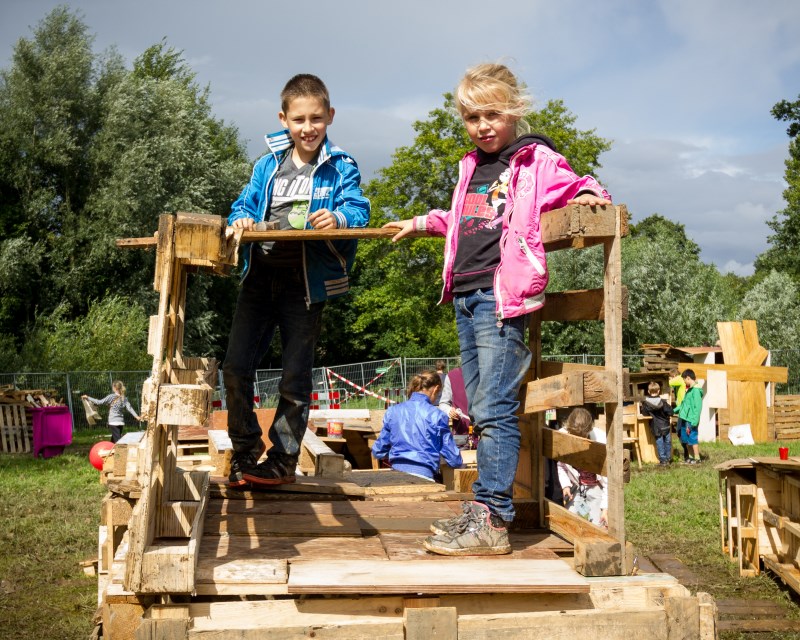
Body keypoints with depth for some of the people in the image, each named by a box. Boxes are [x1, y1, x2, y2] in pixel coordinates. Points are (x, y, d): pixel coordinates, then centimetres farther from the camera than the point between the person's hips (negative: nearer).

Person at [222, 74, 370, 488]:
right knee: (236, 367, 2)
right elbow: (245, 204, 12)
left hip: (306, 281, -3)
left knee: (295, 378, 4)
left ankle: (282, 460, 16)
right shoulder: (267, 165, 13)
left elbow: (357, 209, -9)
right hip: (260, 275, 4)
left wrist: (338, 217, -31)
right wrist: (242, 219, -11)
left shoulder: (340, 168, 3)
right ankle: (245, 451, 19)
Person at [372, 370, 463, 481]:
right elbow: (454, 460, 6)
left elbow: (378, 452, 19)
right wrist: (458, 462, 29)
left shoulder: (392, 411, 11)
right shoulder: (436, 415, 2)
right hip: (423, 475, -4)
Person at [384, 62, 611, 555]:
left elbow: (575, 187, -2)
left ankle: (492, 520, -11)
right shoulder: (472, 167, 23)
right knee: (481, 411, 9)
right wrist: (424, 223, 43)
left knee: (496, 409, -12)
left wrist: (588, 194, -24)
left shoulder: (536, 160, 2)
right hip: (466, 294, 8)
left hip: (503, 294, -8)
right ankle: (484, 507, 14)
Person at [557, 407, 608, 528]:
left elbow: (608, 477, -18)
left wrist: (606, 508, -20)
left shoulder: (601, 439, -24)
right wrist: (565, 485, -14)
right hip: (574, 487, 2)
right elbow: (560, 465, 1)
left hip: (596, 487, -2)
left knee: (597, 525, -11)